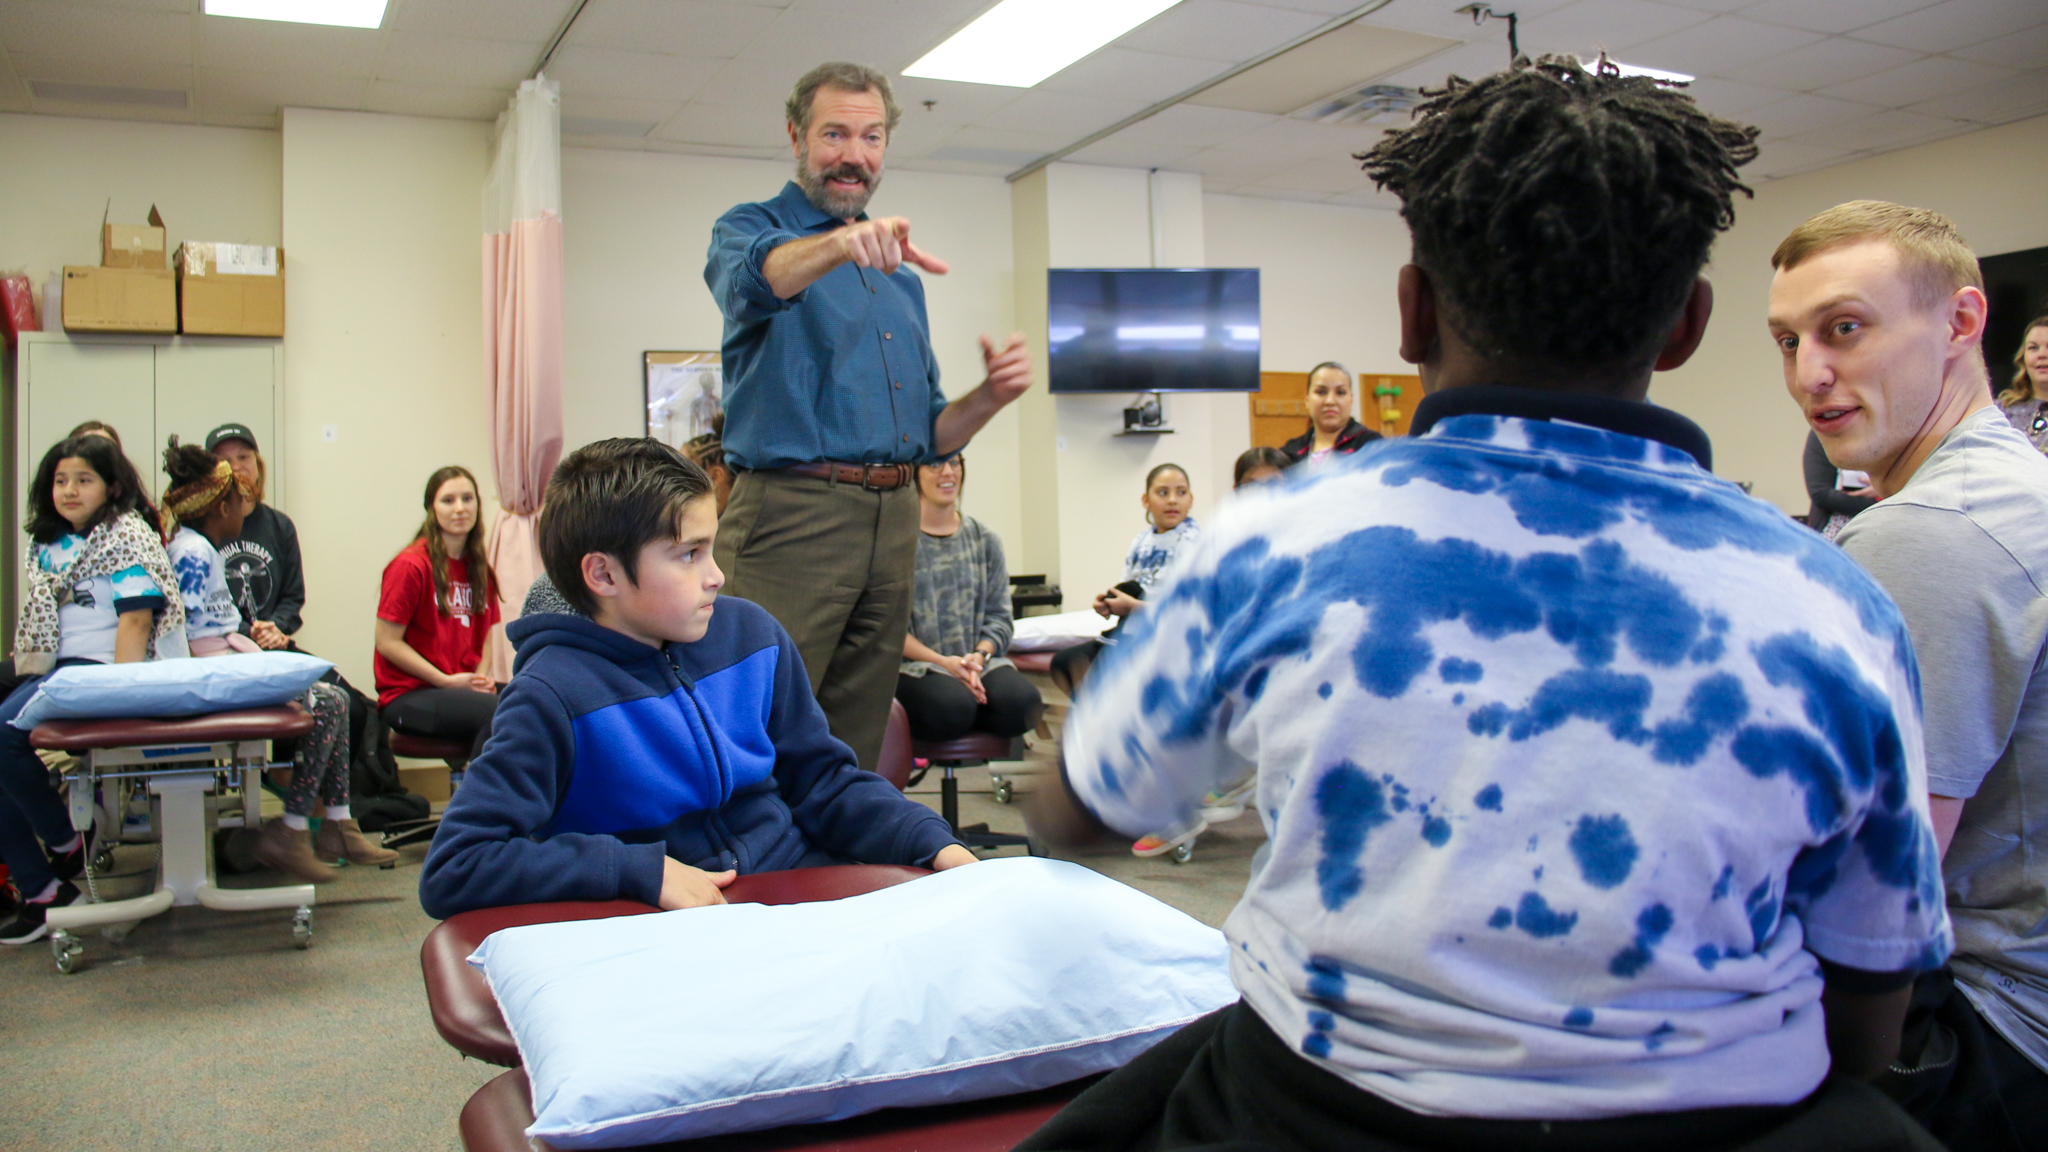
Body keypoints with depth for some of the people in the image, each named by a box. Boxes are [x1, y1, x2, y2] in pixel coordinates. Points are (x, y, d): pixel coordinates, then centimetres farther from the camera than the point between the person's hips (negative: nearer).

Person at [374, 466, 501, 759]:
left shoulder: (479, 570, 13)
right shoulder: (411, 565, -8)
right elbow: (388, 642, -9)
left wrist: (481, 677, -1)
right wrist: (446, 680, -14)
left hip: (465, 686, 6)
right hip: (407, 696, -6)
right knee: (497, 712, -33)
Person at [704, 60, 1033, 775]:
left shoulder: (900, 276, 23)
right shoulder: (753, 229, 5)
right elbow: (754, 275, -23)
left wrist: (991, 396, 2)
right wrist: (839, 244, -44)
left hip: (893, 526, 6)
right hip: (791, 513, -6)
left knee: (856, 750, 11)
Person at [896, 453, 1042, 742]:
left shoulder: (984, 539, 16)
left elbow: (999, 616, 11)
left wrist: (979, 655, -11)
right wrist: (941, 661, -17)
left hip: (979, 661, 4)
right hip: (914, 667, -4)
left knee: (1021, 702, -28)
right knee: (953, 706, -36)